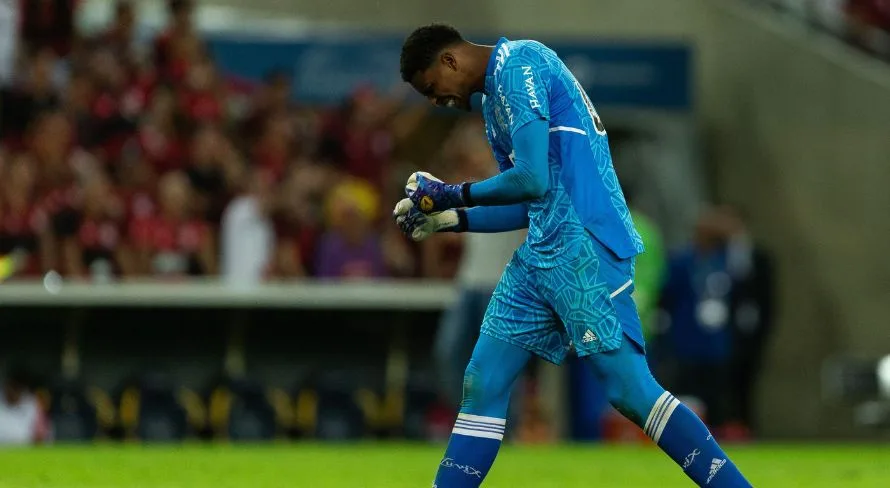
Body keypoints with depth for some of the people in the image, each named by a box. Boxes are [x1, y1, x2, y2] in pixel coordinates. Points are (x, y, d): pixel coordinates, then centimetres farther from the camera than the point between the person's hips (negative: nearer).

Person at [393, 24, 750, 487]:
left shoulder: (516, 63, -8)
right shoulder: (495, 100, 21)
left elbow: (533, 181, -16)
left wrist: (455, 194, -4)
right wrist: (449, 219, 18)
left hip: (584, 248, -10)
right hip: (542, 256, 10)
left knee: (630, 389, -13)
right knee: (482, 384, 7)